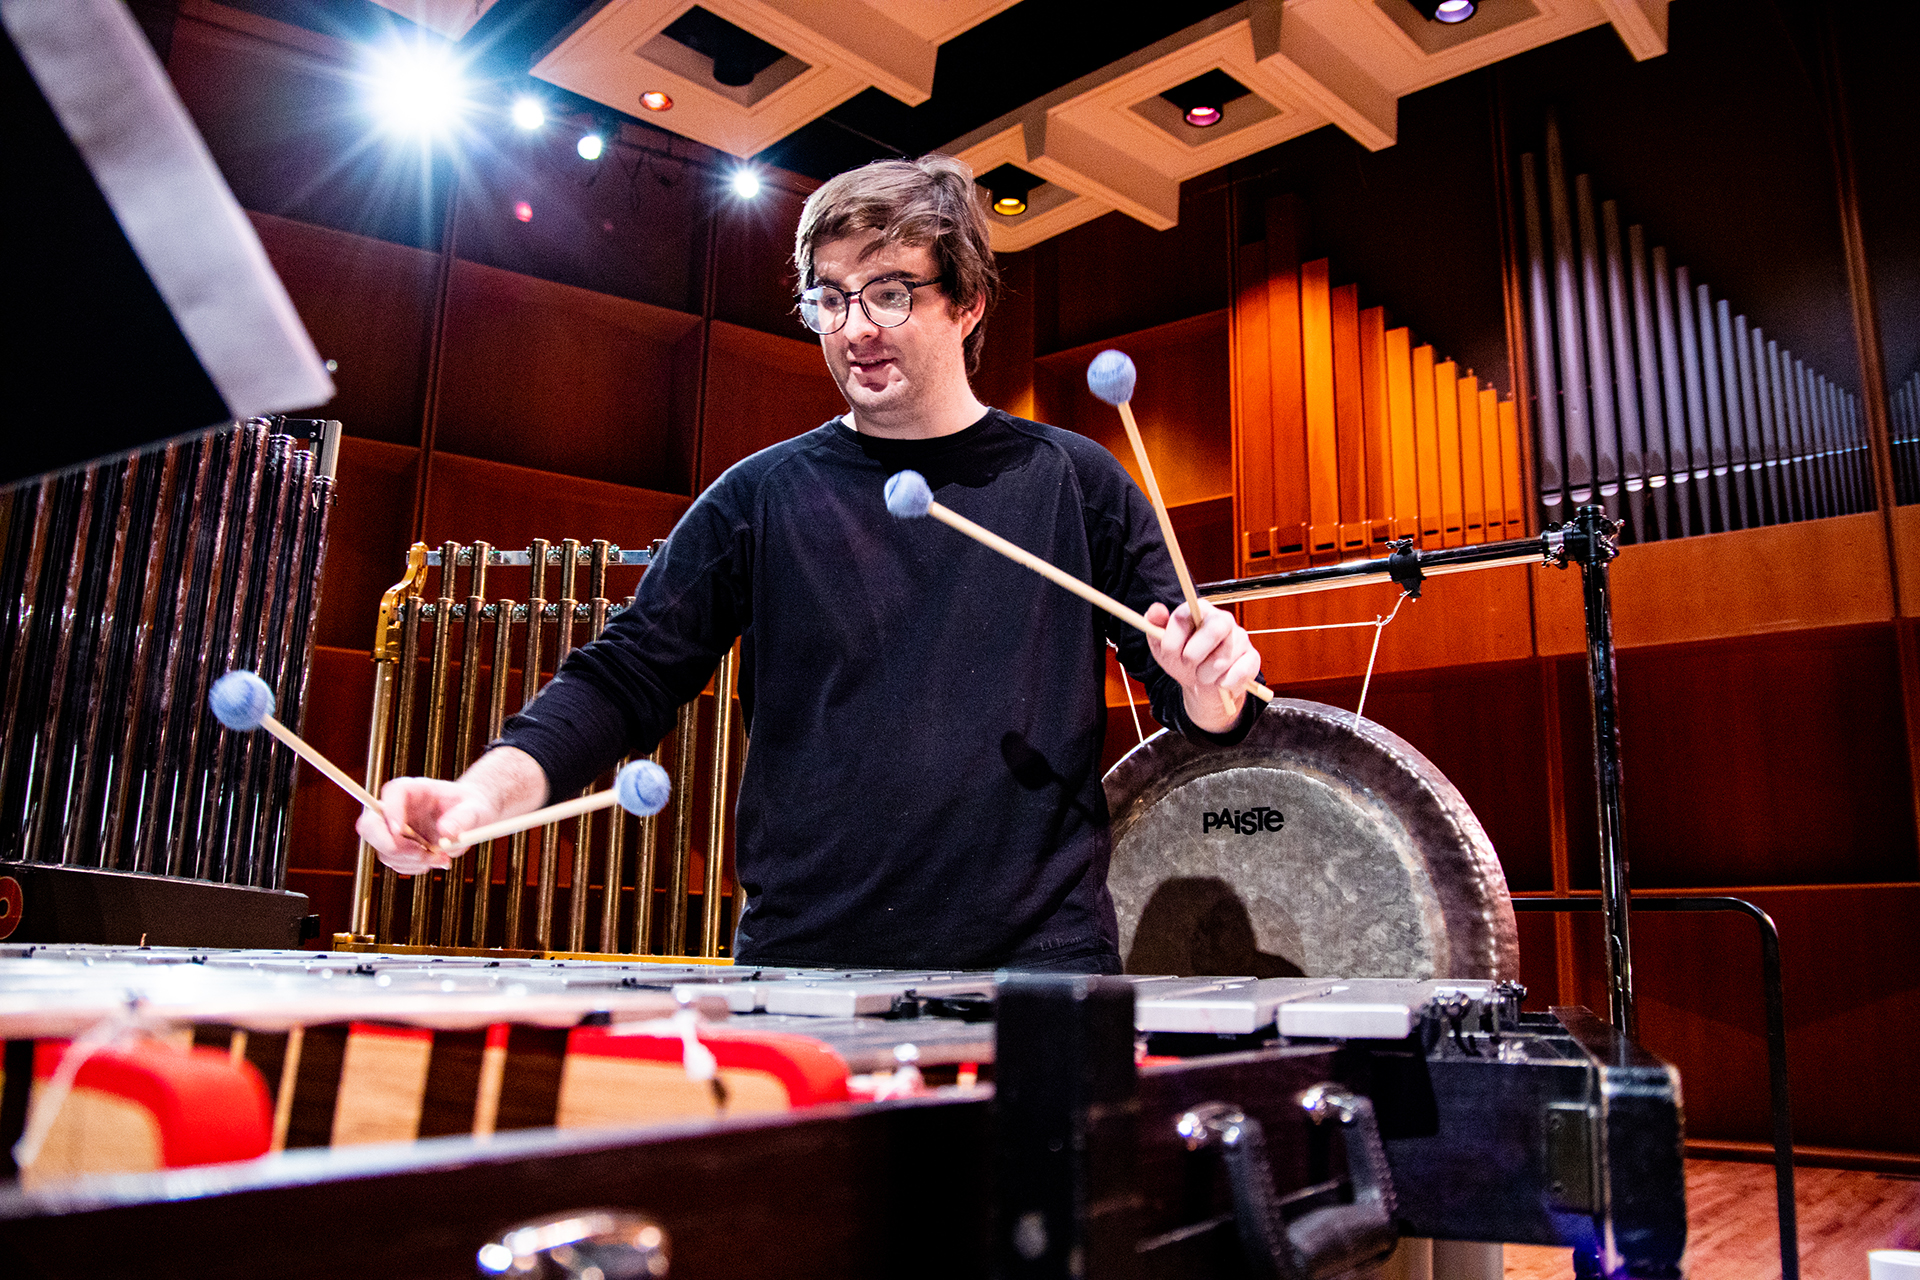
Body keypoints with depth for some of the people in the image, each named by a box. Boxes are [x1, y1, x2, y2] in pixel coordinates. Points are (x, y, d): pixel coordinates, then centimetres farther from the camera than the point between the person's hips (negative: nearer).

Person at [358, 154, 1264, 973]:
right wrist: (491, 787, -14)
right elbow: (628, 676, 3)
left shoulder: (1069, 482, 5)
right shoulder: (763, 497, 6)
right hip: (801, 959, 1)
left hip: (1036, 960, 0)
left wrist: (1211, 686, -15)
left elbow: (1193, 699, 8)